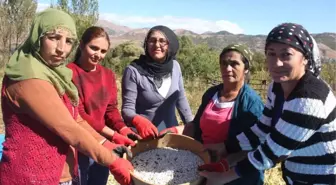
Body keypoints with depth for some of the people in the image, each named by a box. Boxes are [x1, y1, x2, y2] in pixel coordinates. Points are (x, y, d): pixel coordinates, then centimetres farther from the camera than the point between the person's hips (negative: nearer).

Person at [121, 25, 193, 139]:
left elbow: (181, 99, 8)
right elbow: (127, 108, -17)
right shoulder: (133, 71, -17)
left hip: (171, 133, 4)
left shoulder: (175, 66, -3)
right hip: (144, 135, -4)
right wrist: (138, 121, -37)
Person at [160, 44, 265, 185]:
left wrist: (223, 165, -30)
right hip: (205, 167, 6)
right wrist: (175, 131, -7)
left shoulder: (252, 103, -16)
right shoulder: (211, 93, 2)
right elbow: (197, 125, 10)